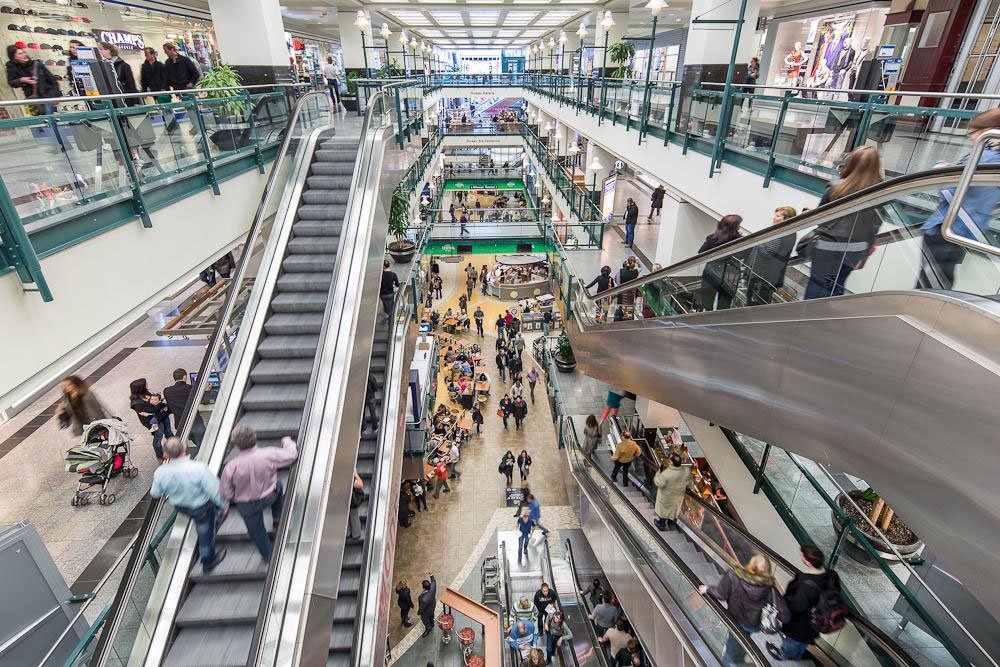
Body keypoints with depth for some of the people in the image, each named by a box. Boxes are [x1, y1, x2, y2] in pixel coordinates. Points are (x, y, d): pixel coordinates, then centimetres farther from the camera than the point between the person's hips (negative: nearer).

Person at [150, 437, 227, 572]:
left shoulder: (160, 472, -24)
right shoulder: (199, 468, -37)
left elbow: (155, 493, -3)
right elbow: (214, 490, -25)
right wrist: (223, 504, -6)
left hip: (179, 507, 4)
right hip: (202, 507, -3)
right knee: (206, 533, 20)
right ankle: (208, 563, 41)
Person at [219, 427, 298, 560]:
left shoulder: (231, 467, -28)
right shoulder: (268, 454, -28)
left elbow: (225, 493, -15)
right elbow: (292, 454, -12)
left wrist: (234, 498, 9)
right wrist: (288, 442, 9)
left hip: (246, 507, 0)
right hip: (269, 498, 0)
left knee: (256, 530, 25)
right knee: (278, 485, 34)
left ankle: (268, 553, 46)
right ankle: (278, 519, 42)